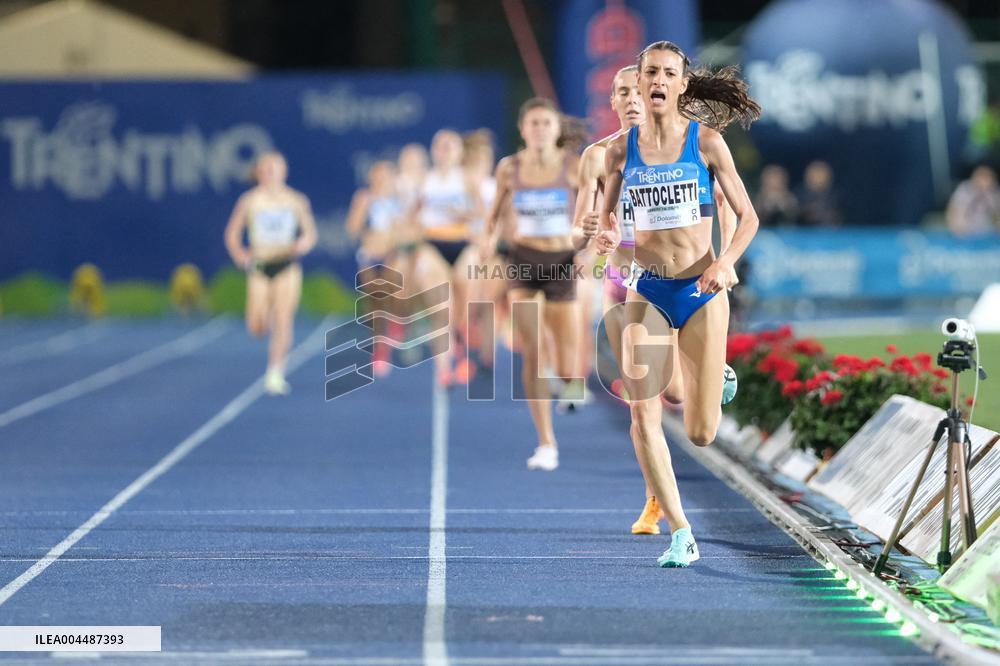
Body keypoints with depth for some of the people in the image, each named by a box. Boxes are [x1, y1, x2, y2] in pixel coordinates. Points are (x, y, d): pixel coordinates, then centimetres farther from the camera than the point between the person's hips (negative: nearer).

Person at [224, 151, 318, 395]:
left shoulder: (296, 201, -1)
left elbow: (310, 232, 8)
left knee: (283, 319, -13)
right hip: (259, 267, 0)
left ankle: (276, 374, -7)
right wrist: (238, 253, -9)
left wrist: (304, 243, -13)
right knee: (257, 328, 0)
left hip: (288, 266, 0)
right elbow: (232, 233, 7)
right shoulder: (250, 201, -3)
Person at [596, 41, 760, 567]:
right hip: (646, 290, 2)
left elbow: (748, 217, 1)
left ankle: (715, 381, 38)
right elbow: (605, 219, 13)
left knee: (700, 435, 1)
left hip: (701, 289, -2)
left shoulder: (706, 142, -3)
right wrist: (604, 238, -11)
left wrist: (724, 263, -16)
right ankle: (680, 533, -2)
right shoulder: (621, 149, 3)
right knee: (642, 411, -13)